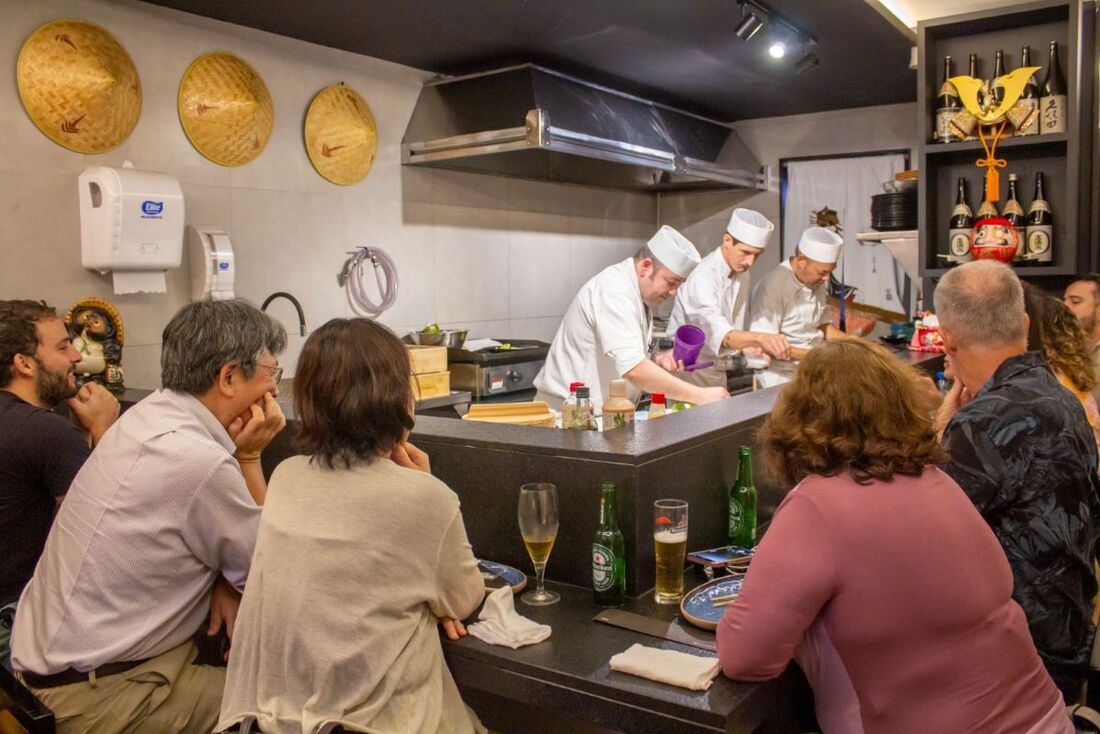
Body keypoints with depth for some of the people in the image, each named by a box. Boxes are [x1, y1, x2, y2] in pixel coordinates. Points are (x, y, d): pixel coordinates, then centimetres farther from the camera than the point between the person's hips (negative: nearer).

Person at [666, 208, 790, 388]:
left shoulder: (741, 273, 3)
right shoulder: (702, 277, -24)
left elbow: (736, 331, 9)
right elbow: (720, 334, -39)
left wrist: (747, 346, -11)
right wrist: (760, 338, -55)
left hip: (716, 372, 8)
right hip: (689, 372, -7)